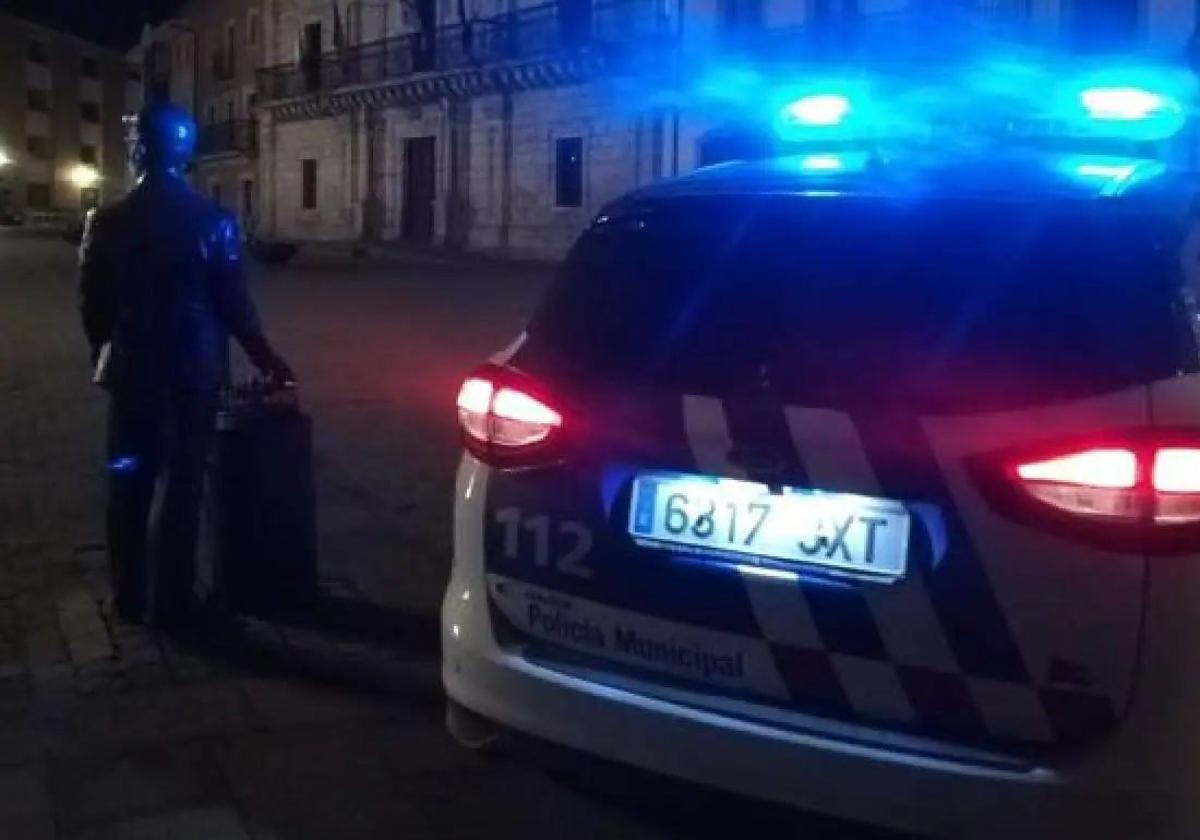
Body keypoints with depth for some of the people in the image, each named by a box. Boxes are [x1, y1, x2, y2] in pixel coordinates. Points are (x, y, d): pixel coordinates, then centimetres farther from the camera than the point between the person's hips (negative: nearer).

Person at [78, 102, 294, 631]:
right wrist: (264, 358, 6)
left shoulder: (108, 221, -2)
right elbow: (233, 302, -7)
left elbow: (93, 303, 2)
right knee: (178, 483, 3)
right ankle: (167, 603, 8)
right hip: (192, 369, -3)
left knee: (128, 480, 13)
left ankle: (129, 596, 22)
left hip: (130, 369, 3)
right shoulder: (211, 220, -9)